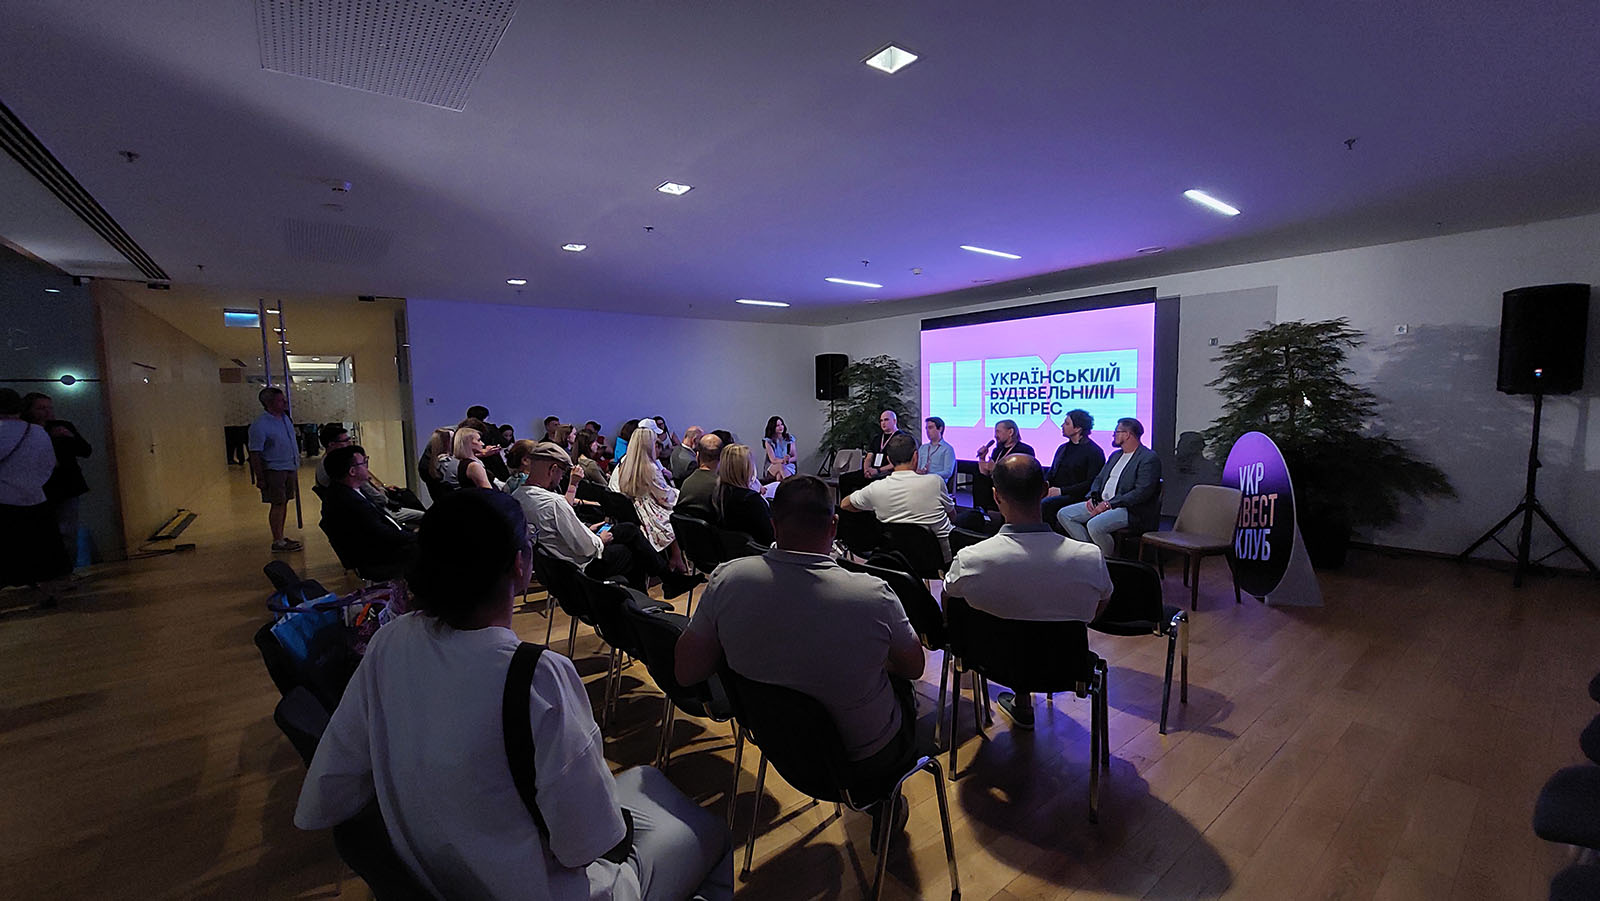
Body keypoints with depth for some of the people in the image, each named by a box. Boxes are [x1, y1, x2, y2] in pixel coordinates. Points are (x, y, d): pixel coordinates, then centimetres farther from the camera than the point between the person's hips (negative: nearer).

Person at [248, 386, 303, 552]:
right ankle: (277, 542, 2)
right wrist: (260, 478, -16)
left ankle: (280, 538, 22)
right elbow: (255, 454, -15)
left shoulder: (285, 417, 10)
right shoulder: (259, 425, -15)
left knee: (284, 503, 13)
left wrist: (295, 470, 21)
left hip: (289, 468, 8)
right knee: (278, 504, -4)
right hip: (274, 470, -8)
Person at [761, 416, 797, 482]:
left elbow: (795, 457, 6)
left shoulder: (790, 439, 9)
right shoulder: (768, 441, 1)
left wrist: (789, 460, -18)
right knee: (780, 465, -38)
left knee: (780, 474, -36)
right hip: (772, 468, -1)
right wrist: (783, 460, -33)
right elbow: (773, 460, -11)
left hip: (788, 467, 1)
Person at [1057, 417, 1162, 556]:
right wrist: (1093, 496, 0)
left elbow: (1142, 492, -18)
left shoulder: (1149, 458, -8)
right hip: (1102, 504, 9)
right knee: (1064, 514, -5)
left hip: (1130, 510, -9)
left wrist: (1109, 504, -20)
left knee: (1094, 525, -34)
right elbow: (1099, 479, 22)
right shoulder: (1115, 455, 20)